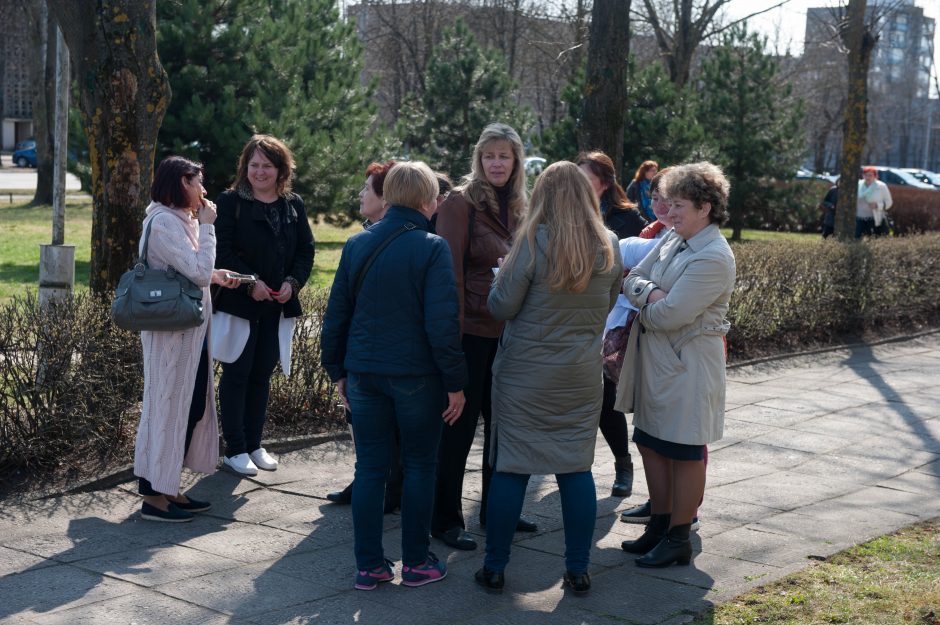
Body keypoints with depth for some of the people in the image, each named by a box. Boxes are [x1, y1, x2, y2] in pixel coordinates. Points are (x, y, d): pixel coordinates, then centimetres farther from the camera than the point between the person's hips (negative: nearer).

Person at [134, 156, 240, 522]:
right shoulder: (164, 223, -16)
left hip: (189, 329, 10)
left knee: (194, 406, 14)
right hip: (172, 331, -10)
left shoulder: (179, 220, 15)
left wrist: (214, 276, 9)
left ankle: (168, 488, 23)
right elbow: (198, 271, -21)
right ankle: (154, 496, 6)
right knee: (167, 406, -3)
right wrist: (206, 226, -13)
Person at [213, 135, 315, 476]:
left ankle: (254, 444, 22)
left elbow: (306, 250, 8)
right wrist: (250, 282, -20)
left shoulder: (294, 205, 9)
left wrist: (293, 282, -9)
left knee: (262, 375, 12)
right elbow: (223, 250, -10)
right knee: (237, 374, 2)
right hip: (239, 303, -4)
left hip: (278, 305, 4)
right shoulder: (231, 201, -3)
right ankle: (235, 449, 10)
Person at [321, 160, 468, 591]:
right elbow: (442, 323, -15)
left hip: (364, 374, 4)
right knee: (419, 466, 10)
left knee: (369, 467, 9)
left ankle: (369, 566, 12)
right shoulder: (432, 248, -11)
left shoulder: (357, 245, 4)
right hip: (416, 375, -4)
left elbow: (336, 313, 8)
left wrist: (336, 370, 17)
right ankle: (416, 563, 15)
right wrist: (455, 382, -8)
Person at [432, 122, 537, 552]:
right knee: (459, 426, 1)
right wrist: (452, 334, -18)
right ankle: (446, 519, 12)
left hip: (507, 333, 7)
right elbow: (450, 272, -14)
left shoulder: (517, 208, 11)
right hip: (471, 332, -7)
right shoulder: (461, 203, -9)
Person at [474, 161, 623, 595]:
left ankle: (494, 568, 13)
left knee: (510, 469, 5)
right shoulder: (609, 247, 0)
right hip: (583, 377, 3)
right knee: (576, 470, 11)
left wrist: (502, 275, 9)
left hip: (525, 376, -3)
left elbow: (501, 307, -9)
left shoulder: (534, 241, -13)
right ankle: (578, 570, 16)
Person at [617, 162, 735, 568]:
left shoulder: (714, 258, -20)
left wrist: (643, 305, -5)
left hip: (688, 368, -9)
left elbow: (669, 314, -24)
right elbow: (631, 279, 4)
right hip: (655, 363, 9)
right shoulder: (672, 240, 8)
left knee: (684, 453, 3)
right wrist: (650, 293, -16)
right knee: (651, 443, 16)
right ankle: (660, 524, 31)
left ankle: (678, 539, 15)